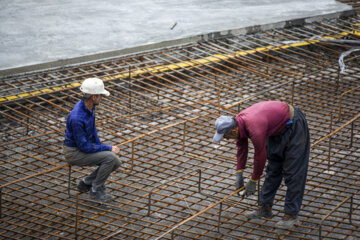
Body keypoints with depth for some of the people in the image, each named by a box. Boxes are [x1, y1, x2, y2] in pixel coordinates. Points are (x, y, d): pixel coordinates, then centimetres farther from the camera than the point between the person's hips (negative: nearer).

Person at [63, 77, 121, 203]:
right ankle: (96, 190, -6)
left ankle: (86, 183, 13)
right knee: (110, 158, -23)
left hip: (86, 146, 9)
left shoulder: (89, 106, -3)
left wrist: (101, 147, 3)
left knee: (116, 162, -2)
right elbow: (84, 146, -26)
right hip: (74, 152, -9)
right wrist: (108, 148, -19)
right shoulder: (77, 118, -32)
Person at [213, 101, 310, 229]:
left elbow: (260, 157, -23)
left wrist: (253, 181, -9)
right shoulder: (238, 122, -8)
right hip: (278, 129, 10)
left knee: (292, 172, -8)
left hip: (293, 126, -9)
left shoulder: (255, 130, -35)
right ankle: (265, 208, 20)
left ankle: (291, 215, -5)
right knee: (273, 168, 13)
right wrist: (239, 174, 8)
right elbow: (241, 148, 7)